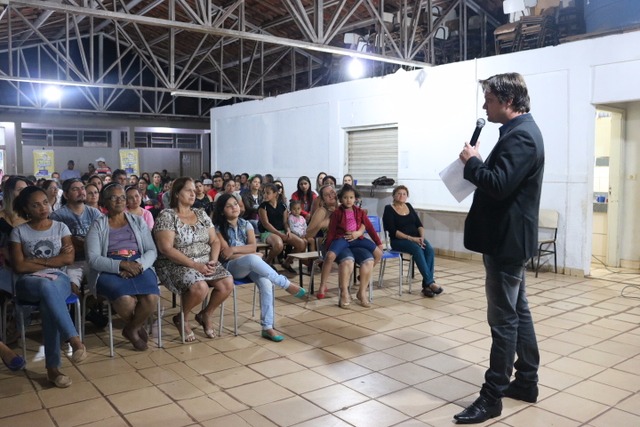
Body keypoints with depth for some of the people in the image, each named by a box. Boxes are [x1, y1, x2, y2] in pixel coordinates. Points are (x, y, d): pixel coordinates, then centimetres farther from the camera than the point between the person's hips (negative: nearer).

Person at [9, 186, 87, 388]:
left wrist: (37, 260, -4)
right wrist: (54, 260, -5)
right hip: (29, 282, -1)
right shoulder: (19, 232, 6)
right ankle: (74, 340, -46)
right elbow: (19, 267, -4)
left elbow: (69, 259, 0)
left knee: (48, 304, -36)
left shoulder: (61, 227, 11)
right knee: (47, 286, -40)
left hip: (59, 279, 1)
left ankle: (52, 367, -32)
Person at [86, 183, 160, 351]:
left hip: (139, 267, 2)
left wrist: (138, 265, -13)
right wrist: (122, 264, -19)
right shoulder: (97, 226, 7)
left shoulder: (138, 221, 15)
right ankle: (137, 327, 2)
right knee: (125, 300, -34)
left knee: (151, 298, -28)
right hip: (108, 270, -2)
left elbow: (152, 251, 9)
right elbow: (93, 259, -4)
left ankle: (131, 329, 3)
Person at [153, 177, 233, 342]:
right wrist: (194, 265, -21)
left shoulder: (201, 214, 12)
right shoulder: (166, 216, -8)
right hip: (177, 265, -6)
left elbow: (215, 241, 12)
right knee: (200, 287, -33)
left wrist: (213, 260, -9)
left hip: (205, 262, 6)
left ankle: (206, 315, 9)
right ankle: (182, 319, -1)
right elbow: (166, 249, -17)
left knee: (227, 283, -19)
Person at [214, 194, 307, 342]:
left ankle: (267, 327, -26)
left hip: (251, 265, 4)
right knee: (253, 259, -38)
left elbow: (253, 247, 0)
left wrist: (234, 249, -15)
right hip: (231, 267, -4)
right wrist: (252, 256, -10)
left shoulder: (246, 224, 11)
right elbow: (225, 255, -9)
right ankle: (286, 284, -25)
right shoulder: (219, 228, -1)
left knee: (266, 283, -29)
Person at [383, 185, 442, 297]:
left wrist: (422, 237, -9)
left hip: (416, 238, 5)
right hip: (399, 241, -5)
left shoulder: (409, 206, 17)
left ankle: (426, 285, -29)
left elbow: (419, 224, 12)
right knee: (418, 250, -33)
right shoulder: (389, 209, 0)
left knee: (430, 250, -25)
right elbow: (393, 231, -11)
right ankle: (430, 282, -33)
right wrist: (410, 238, -20)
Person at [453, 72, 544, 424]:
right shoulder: (519, 131, 15)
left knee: (503, 318, -3)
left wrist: (472, 161, -13)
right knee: (517, 311, 17)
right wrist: (477, 164, 3)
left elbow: (498, 186, -28)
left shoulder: (521, 135, -19)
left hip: (506, 240, -11)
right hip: (509, 238, 11)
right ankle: (526, 381, 29)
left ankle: (492, 397, 7)